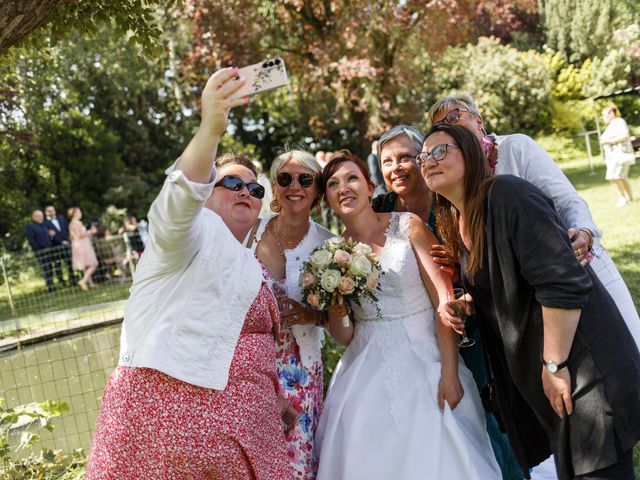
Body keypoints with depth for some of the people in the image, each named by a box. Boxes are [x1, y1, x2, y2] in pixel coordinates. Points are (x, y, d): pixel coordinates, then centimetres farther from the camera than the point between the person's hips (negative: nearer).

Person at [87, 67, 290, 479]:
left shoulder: (250, 268, 21)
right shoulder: (197, 232, -4)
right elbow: (179, 201, -29)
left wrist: (274, 401, 22)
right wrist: (210, 131, -46)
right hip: (171, 414, -8)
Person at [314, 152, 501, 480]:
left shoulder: (408, 226, -3)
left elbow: (445, 301, -9)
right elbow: (346, 336, 9)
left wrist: (449, 374, -16)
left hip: (423, 365, -3)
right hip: (366, 377, 3)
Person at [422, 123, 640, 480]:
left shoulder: (508, 195, -19)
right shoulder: (454, 221, 9)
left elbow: (562, 283, -25)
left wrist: (555, 364, -22)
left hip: (582, 365, -8)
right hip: (530, 369, 8)